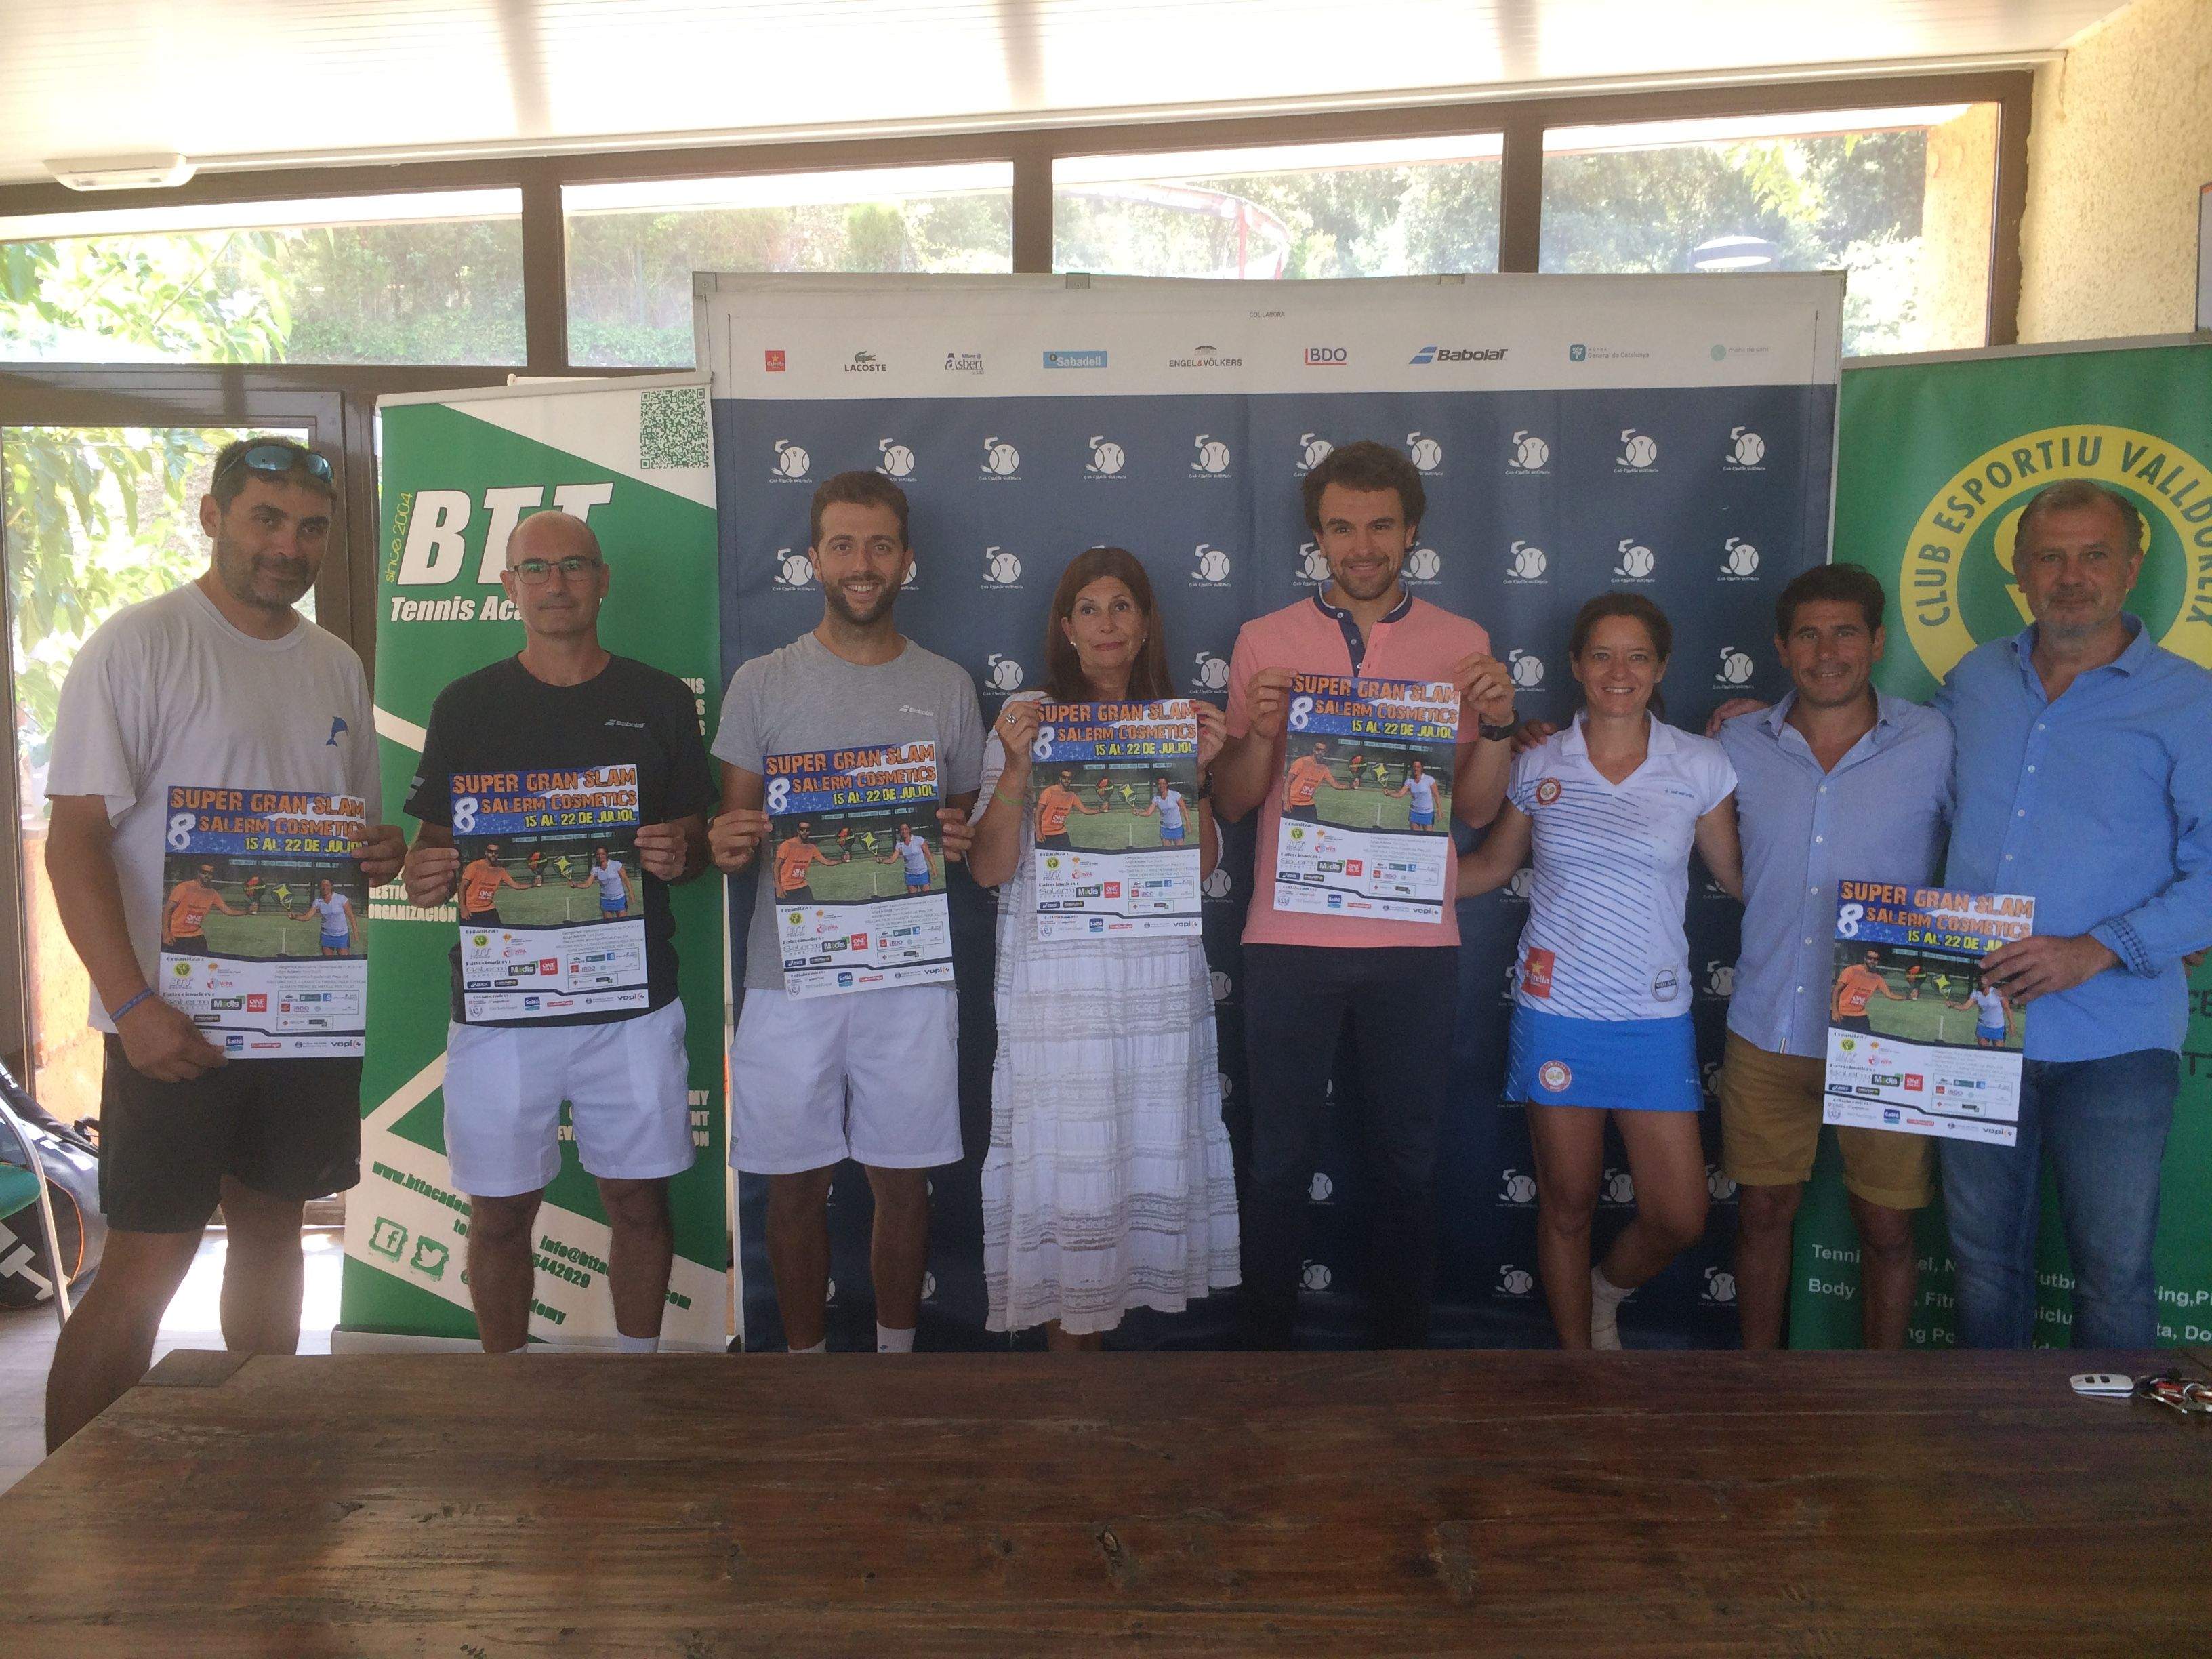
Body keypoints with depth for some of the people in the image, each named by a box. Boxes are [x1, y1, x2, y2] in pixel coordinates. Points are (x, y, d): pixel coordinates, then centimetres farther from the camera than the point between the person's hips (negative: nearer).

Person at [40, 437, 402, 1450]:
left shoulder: (337, 666, 11)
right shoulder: (139, 645, -7)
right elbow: (75, 842, -12)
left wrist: (379, 854, -3)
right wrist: (133, 1005, -21)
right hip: (175, 1022, -6)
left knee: (272, 1226, 15)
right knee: (144, 1266, -3)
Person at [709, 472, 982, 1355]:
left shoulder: (948, 686, 8)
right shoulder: (762, 683, 4)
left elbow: (969, 815, 14)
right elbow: (736, 821, 7)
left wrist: (961, 840, -9)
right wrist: (731, 845, -16)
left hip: (911, 976, 1)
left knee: (902, 1181, 9)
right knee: (797, 1184, 8)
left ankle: (896, 1350, 28)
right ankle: (805, 1358, 26)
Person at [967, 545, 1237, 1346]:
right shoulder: (1027, 714, 1)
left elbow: (1202, 865, 6)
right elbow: (990, 868, -4)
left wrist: (1195, 773, -7)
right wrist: (1016, 764, -16)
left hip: (1160, 973, 4)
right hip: (1055, 973, -3)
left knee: (1149, 1151, 8)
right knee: (1063, 1158, -1)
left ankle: (1102, 1317, 26)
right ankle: (1066, 1329, 14)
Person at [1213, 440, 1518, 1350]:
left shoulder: (1461, 644, 6)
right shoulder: (1265, 640, 3)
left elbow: (1475, 808, 6)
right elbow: (1232, 802, 4)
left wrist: (1497, 723, -10)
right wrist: (1260, 731, -14)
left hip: (1415, 940, 1)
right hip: (1290, 934, 0)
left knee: (1408, 1161, 11)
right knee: (1280, 1160, 8)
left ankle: (1402, 1337, 28)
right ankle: (1265, 1340, 24)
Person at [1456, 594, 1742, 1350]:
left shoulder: (1700, 764, 1)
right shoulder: (1538, 763, 2)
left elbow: (1738, 875, 6)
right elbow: (1490, 867, 11)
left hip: (1655, 1018, 1)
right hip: (1556, 1010, 0)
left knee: (1679, 1219, 3)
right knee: (1568, 1204, 9)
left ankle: (1605, 1292, 37)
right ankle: (1577, 1345, 31)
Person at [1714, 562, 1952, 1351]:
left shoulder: (1935, 744, -4)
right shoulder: (1740, 745, 2)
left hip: (1888, 1040, -1)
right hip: (1766, 1029, 2)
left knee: (1886, 1228, 10)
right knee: (1763, 1213, 13)